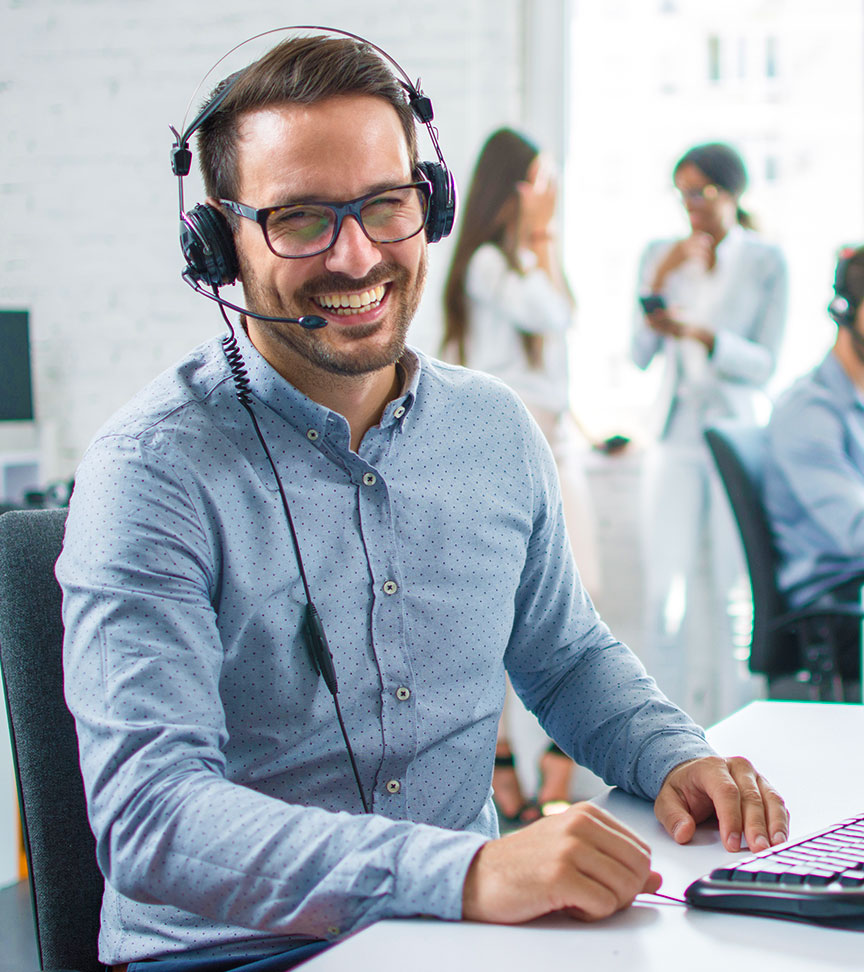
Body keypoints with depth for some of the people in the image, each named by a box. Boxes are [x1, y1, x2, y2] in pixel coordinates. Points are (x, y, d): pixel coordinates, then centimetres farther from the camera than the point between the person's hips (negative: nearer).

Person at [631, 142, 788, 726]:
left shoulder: (766, 262, -1)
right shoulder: (661, 255, 7)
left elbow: (763, 364, -6)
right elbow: (642, 356, 1)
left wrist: (700, 334, -21)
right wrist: (657, 283, -12)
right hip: (676, 437, 2)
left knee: (730, 586, -1)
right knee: (665, 585, -4)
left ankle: (728, 726, 11)